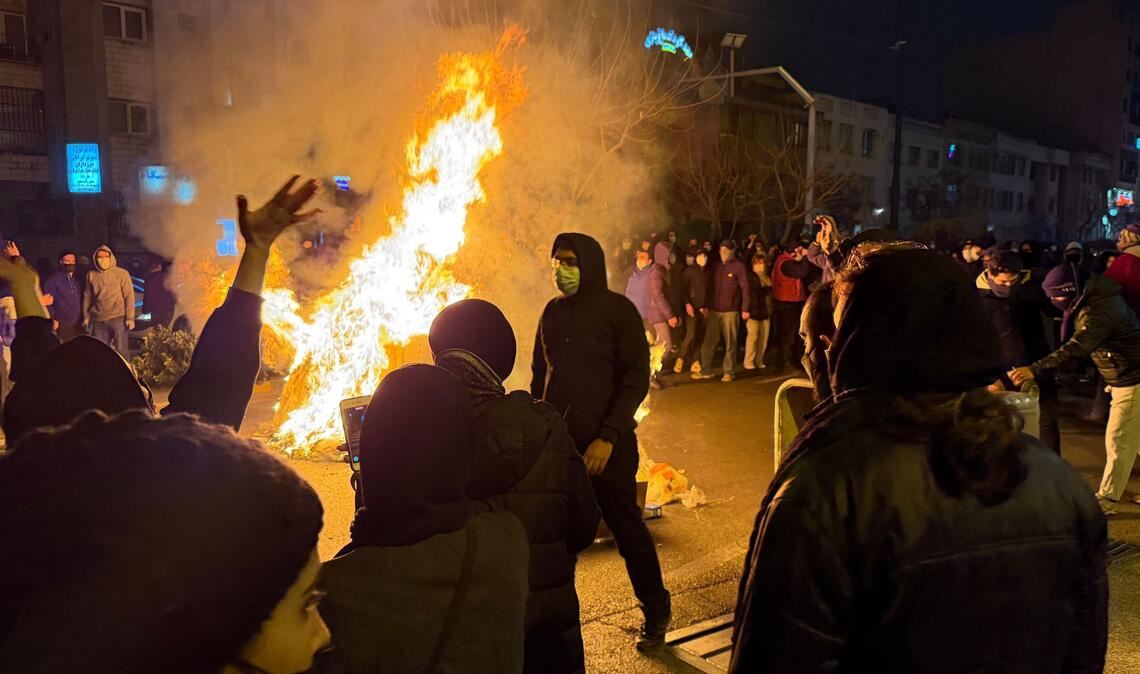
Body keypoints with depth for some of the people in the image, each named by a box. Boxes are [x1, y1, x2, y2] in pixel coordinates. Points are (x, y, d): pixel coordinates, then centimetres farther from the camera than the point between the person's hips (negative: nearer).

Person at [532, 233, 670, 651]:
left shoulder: (618, 310, -6)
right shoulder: (552, 312, 9)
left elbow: (637, 379, -10)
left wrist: (608, 436, -17)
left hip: (606, 443, -4)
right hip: (557, 440, 4)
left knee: (627, 529, 6)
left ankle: (656, 613, 24)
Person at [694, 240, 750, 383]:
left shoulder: (739, 266, -3)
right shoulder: (716, 267, 14)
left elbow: (745, 289, -8)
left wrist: (745, 309, -13)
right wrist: (706, 305, 13)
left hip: (731, 311, -5)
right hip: (714, 311, 5)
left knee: (730, 343, 2)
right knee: (708, 342, 4)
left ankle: (729, 372, 9)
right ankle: (706, 370, 11)